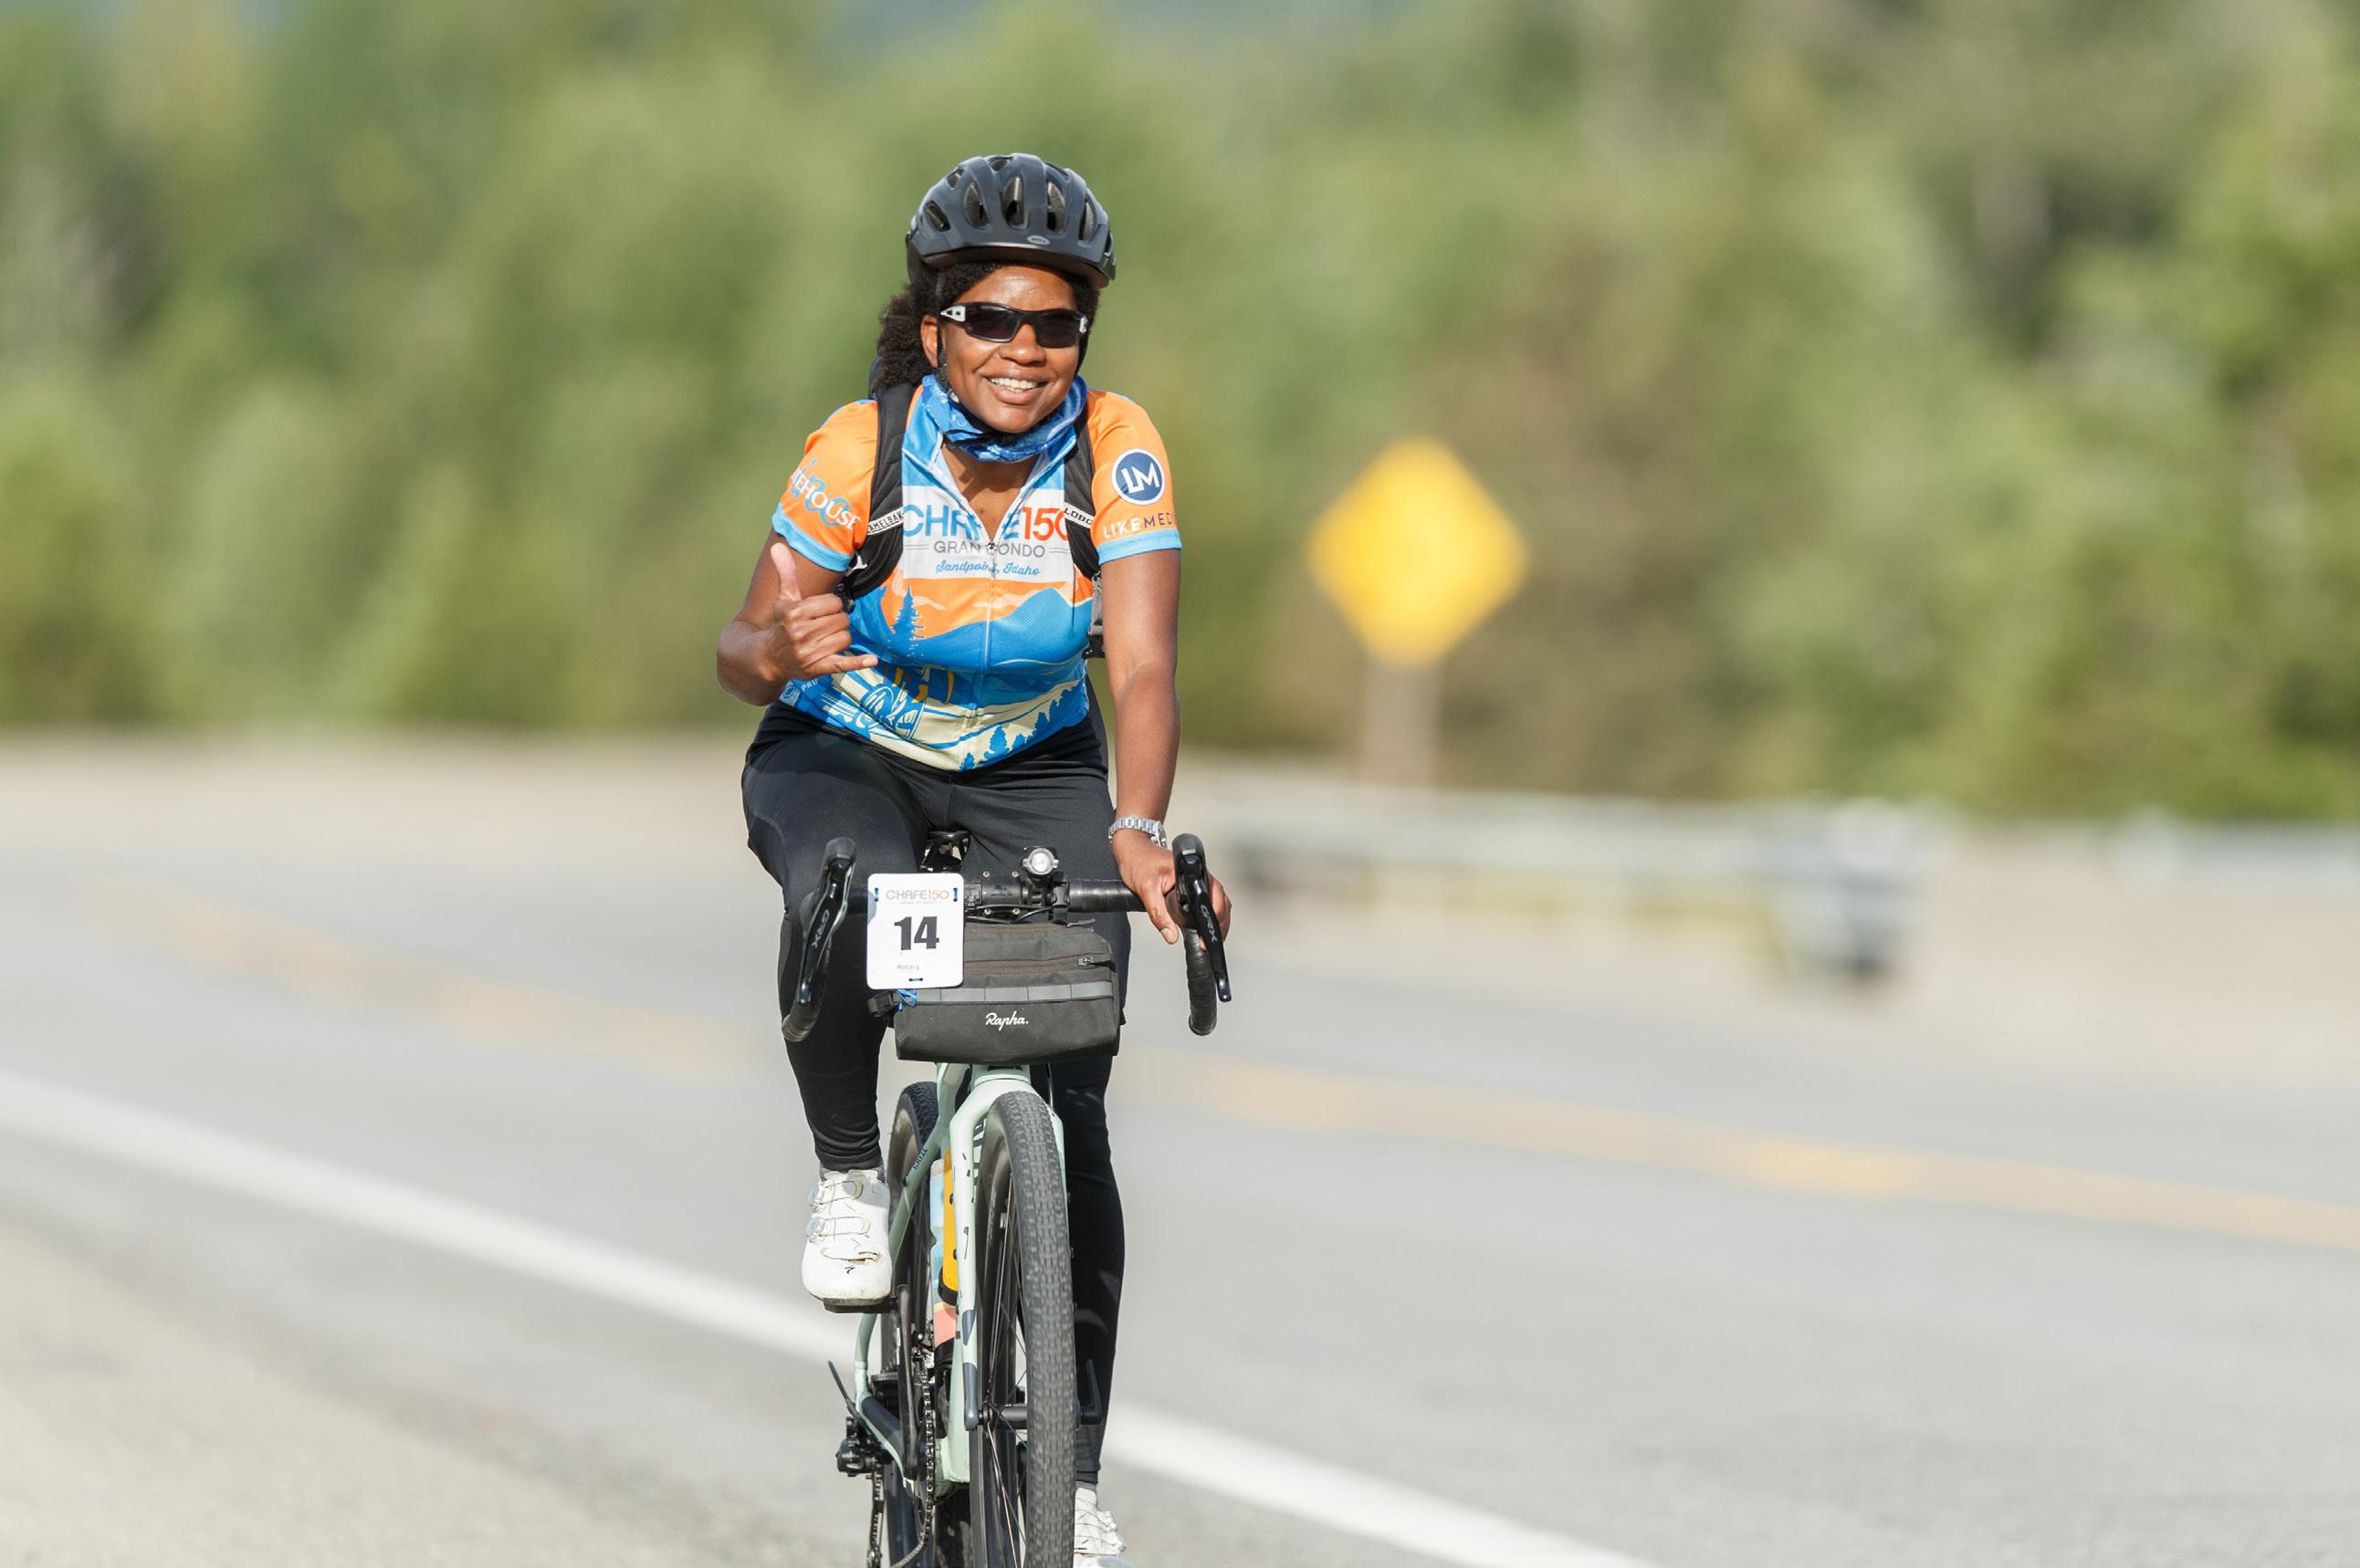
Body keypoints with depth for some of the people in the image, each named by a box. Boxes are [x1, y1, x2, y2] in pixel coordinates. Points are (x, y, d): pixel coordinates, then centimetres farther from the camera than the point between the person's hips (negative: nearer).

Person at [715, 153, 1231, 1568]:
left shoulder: (1119, 452, -19)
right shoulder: (861, 449, -21)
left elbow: (1142, 666, -27)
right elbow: (744, 651, -21)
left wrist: (1138, 829, -45)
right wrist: (780, 646, -46)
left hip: (1034, 774, 1)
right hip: (846, 758, -1)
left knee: (1069, 1110, -12)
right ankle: (850, 1177, -11)